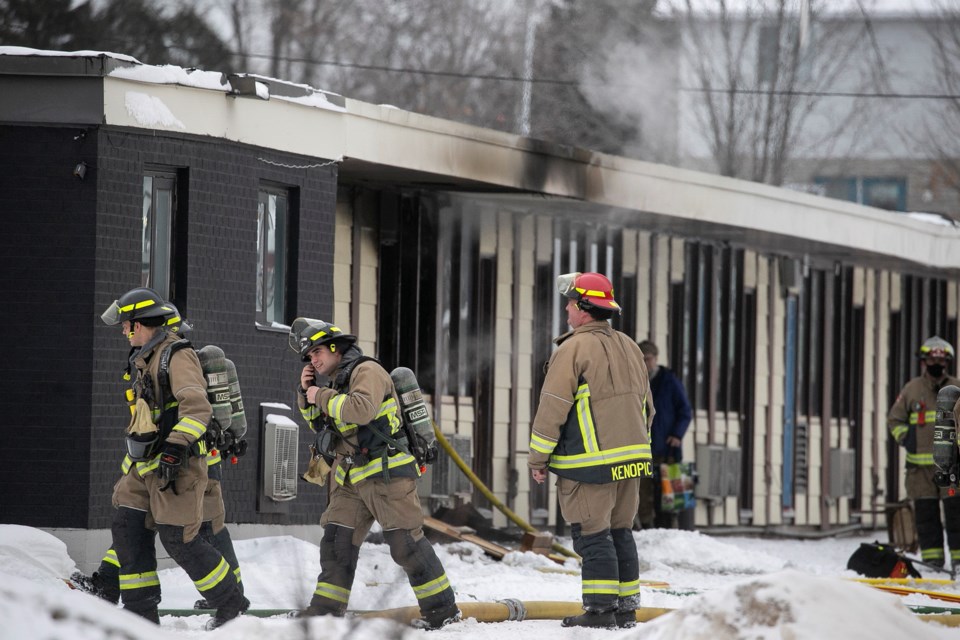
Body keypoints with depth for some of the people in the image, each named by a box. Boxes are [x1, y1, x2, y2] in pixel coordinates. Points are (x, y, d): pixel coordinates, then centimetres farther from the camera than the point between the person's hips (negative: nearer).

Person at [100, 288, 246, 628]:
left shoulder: (177, 357, -14)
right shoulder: (145, 360, 17)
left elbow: (197, 408, -25)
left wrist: (175, 449, -32)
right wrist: (132, 461, 31)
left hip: (175, 464, -10)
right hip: (147, 465, 10)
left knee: (179, 539, -8)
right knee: (127, 528, 2)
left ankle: (230, 603, 6)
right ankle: (140, 611, 6)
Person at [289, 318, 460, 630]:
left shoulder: (367, 371, -11)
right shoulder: (334, 381, 18)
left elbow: (362, 409, -29)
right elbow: (317, 423, 29)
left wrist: (323, 397, -17)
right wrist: (306, 392, 12)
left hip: (387, 474, -9)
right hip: (350, 479, 9)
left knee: (405, 542, -9)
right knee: (336, 541, 5)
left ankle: (443, 608, -3)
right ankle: (326, 609, 11)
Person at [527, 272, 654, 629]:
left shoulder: (574, 349, -12)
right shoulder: (629, 348, 13)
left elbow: (552, 408, -12)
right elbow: (645, 405, 20)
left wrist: (538, 458, -5)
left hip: (589, 463, -8)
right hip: (630, 461, 8)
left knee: (592, 535, -5)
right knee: (620, 533, 14)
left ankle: (600, 610, -8)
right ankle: (626, 607, 15)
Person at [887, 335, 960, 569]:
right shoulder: (911, 390, 8)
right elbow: (894, 419, 17)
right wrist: (905, 438, 2)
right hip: (920, 464, 1)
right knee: (926, 512, 2)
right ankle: (931, 556, 7)